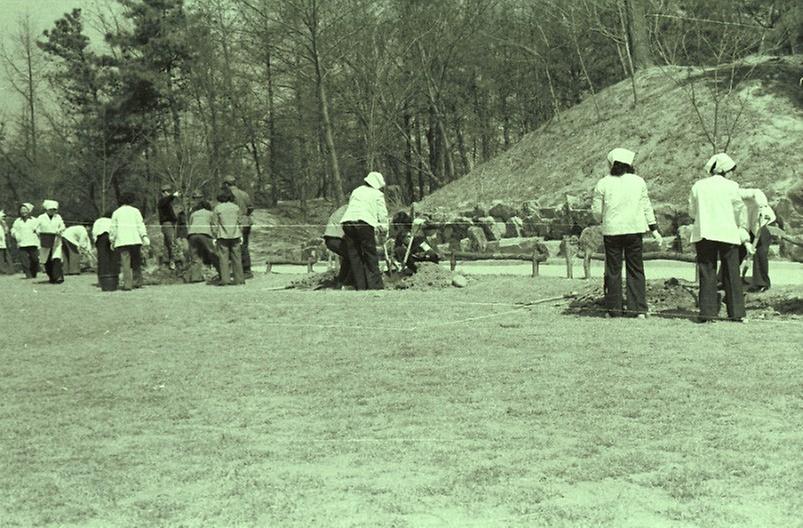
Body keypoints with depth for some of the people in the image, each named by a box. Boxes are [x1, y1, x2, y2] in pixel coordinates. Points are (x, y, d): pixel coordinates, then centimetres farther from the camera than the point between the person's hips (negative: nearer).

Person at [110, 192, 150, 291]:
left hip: (122, 241, -1)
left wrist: (112, 241, 13)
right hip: (135, 239, 1)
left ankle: (127, 285, -15)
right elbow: (140, 225, 0)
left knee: (125, 263, -7)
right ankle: (137, 283, 11)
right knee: (136, 262, 12)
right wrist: (145, 237, -5)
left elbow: (113, 228, 9)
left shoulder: (116, 212, 11)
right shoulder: (135, 211, 10)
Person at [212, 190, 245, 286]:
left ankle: (225, 280, -6)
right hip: (235, 235, 3)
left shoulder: (217, 208, -1)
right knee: (236, 258, 7)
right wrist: (240, 234, 18)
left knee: (223, 258, -1)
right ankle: (239, 279, 9)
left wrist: (215, 236, 7)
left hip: (223, 236, -2)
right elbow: (240, 222, 10)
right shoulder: (236, 207, 6)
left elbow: (214, 224, -1)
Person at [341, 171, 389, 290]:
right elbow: (382, 214, 13)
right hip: (364, 223, -5)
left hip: (348, 222, 5)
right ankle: (375, 286, -3)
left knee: (354, 256, 7)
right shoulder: (378, 194, 13)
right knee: (371, 257, 1)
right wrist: (384, 228, 27)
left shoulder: (356, 191, 28)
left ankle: (360, 286, 5)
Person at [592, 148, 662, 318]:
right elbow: (646, 207, 5)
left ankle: (614, 309, 7)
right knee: (635, 269, 7)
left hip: (611, 230, -1)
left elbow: (596, 210, 0)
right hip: (634, 229, 1)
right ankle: (638, 309, 3)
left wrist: (603, 220, 21)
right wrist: (654, 229, 10)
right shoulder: (638, 181, 4)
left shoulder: (603, 184, -3)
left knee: (613, 270, 6)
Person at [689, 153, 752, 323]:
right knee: (731, 273, 5)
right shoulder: (730, 186, -1)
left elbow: (692, 211, 10)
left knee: (707, 273, 4)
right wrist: (746, 238, 11)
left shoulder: (698, 186, 5)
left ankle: (707, 311, -1)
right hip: (727, 234, -2)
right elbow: (740, 211, 3)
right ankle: (737, 312, 7)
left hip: (703, 234, 2)